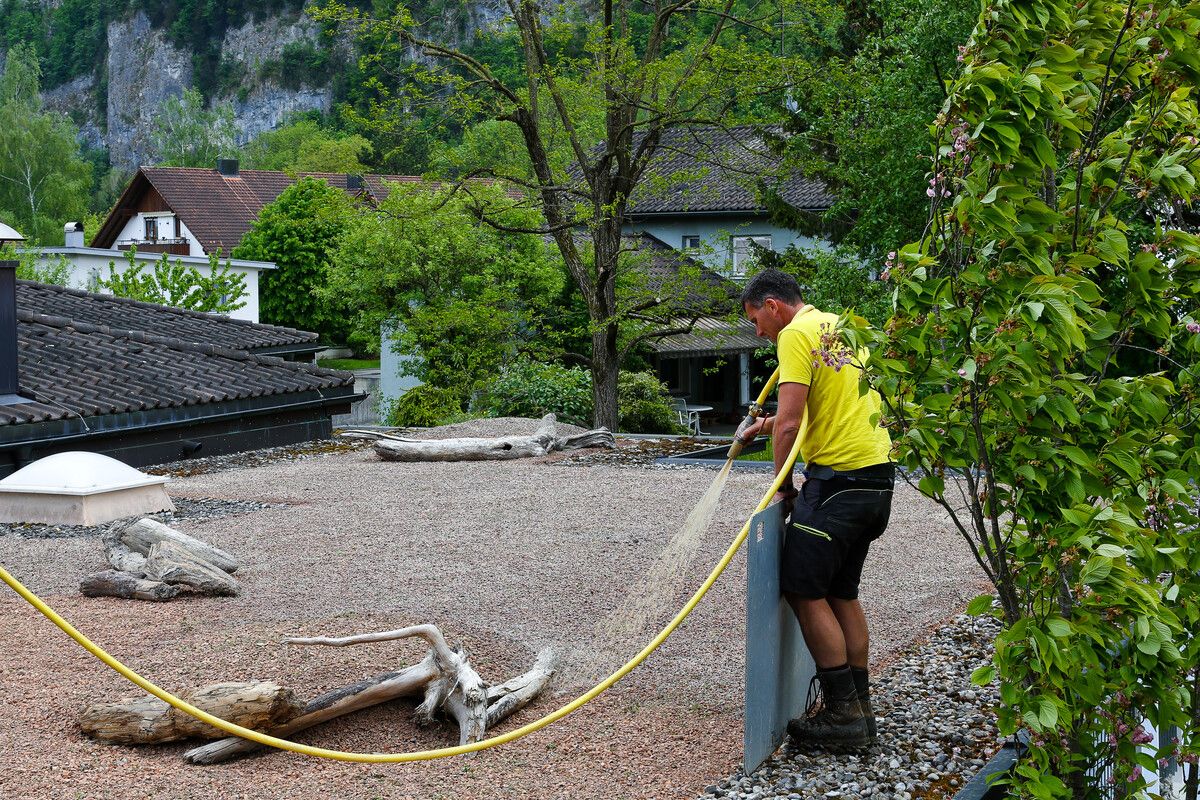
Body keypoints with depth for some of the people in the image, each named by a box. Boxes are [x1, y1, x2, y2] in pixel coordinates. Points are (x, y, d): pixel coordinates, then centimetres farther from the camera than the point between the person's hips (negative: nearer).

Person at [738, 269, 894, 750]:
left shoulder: (796, 335, -10)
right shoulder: (836, 325, 19)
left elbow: (790, 425, -17)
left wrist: (783, 486, -6)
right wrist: (771, 423, 30)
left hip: (839, 476, -10)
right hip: (877, 474, 10)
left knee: (804, 589, -4)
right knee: (841, 592, 15)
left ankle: (844, 713, -3)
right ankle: (859, 707, 19)